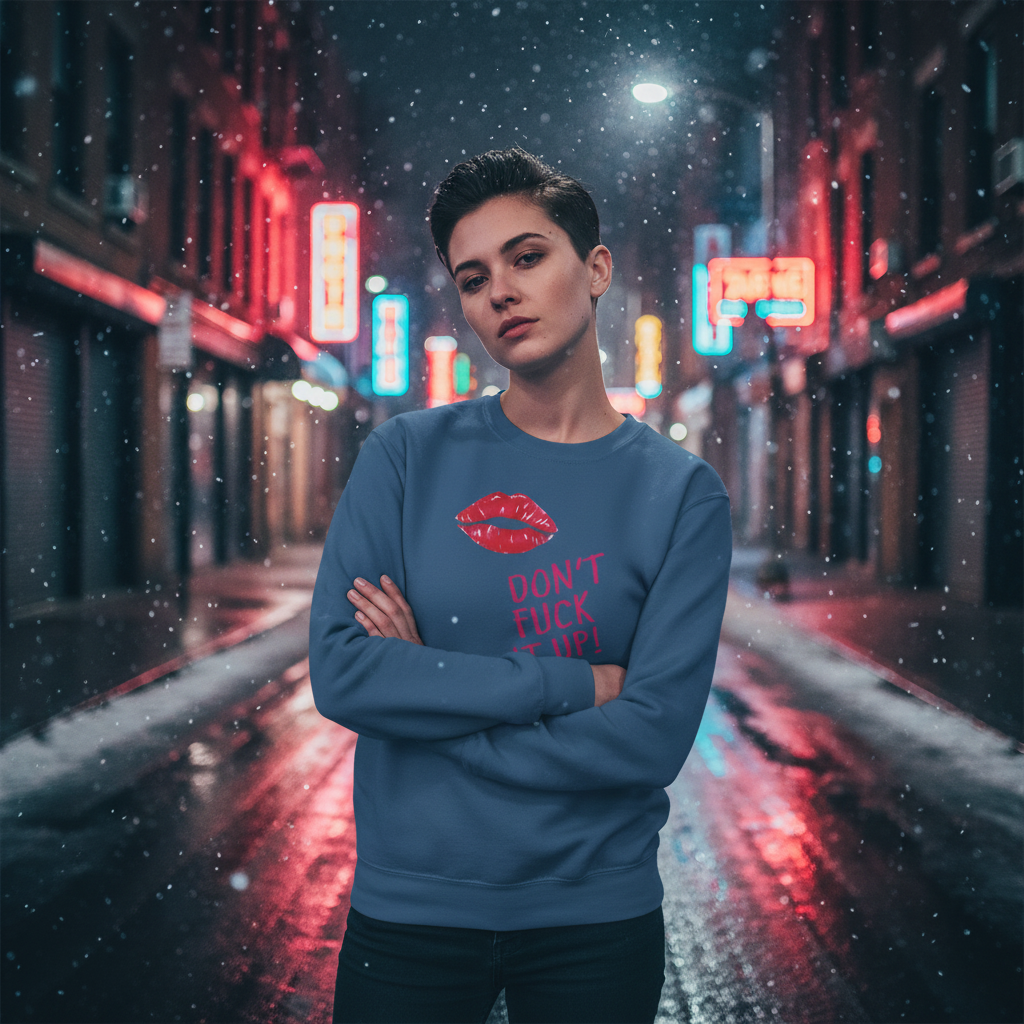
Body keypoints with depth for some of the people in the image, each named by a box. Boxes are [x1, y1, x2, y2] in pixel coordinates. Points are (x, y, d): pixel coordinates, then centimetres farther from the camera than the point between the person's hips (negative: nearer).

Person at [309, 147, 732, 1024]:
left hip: (599, 916, 0)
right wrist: (571, 683, -16)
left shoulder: (681, 491, -5)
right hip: (409, 911, 0)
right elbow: (340, 674, -14)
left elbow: (651, 742, -14)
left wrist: (428, 690, -13)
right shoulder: (409, 455, -3)